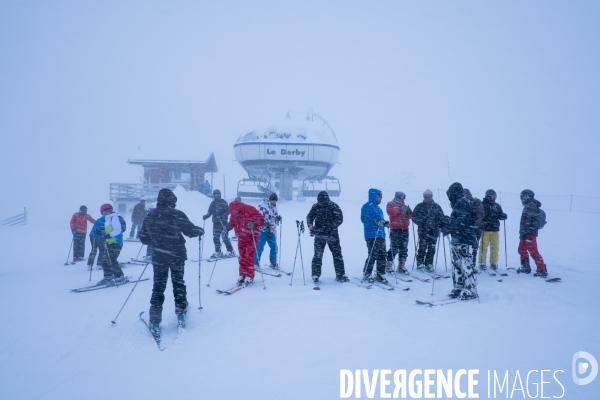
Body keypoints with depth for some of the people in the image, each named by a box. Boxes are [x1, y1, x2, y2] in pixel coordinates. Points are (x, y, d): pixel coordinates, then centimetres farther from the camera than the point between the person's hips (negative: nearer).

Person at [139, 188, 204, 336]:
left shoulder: (150, 216, -1)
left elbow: (143, 237, 5)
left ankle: (155, 322, 3)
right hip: (177, 256, -2)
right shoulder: (177, 215, -13)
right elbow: (191, 231, -13)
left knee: (158, 287, 7)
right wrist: (201, 231, 8)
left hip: (158, 257, 2)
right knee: (178, 284, 16)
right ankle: (181, 314, 22)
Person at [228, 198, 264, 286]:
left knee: (249, 257, -9)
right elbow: (232, 222, 14)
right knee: (242, 257, 8)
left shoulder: (250, 210, -19)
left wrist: (254, 224, -36)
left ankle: (249, 277, -2)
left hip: (251, 237, -5)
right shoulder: (234, 213, -2)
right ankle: (242, 276, 17)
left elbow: (261, 220, -17)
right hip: (241, 237, 5)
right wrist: (229, 226, -8)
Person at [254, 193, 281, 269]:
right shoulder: (262, 206, -13)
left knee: (274, 247, 10)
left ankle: (274, 263, 24)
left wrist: (278, 217, -2)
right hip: (262, 230, -7)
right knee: (259, 247, -6)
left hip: (271, 230, 7)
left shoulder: (274, 206, 11)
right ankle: (256, 263, 5)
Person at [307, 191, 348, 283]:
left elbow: (339, 219, -12)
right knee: (317, 255, -4)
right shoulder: (316, 206, 2)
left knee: (337, 254, 4)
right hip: (319, 235, 1)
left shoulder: (334, 206, -7)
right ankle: (315, 275, 6)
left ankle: (340, 275, 15)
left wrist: (330, 227, -25)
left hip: (332, 234, -1)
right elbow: (310, 216, 8)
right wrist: (310, 225, -12)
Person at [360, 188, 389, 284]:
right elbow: (364, 219, -19)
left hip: (381, 235, 9)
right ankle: (366, 274, 2)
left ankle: (380, 274, 16)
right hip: (372, 235, -9)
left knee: (382, 256, 8)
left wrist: (385, 223, 19)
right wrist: (376, 221, -28)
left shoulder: (376, 207, 21)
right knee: (373, 255, -10)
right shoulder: (367, 206, -8)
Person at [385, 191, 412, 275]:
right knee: (394, 249, -10)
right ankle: (389, 266, -3)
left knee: (404, 249, 7)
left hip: (405, 229, 6)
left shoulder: (404, 205, 21)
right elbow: (390, 212, -16)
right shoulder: (390, 204, 4)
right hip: (395, 229, -6)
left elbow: (409, 216, 18)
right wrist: (400, 209, -16)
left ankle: (401, 266, 15)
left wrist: (409, 212, -2)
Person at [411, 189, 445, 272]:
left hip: (434, 231, 3)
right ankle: (420, 264, -1)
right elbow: (414, 217, 4)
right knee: (422, 247, -8)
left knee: (432, 249, 4)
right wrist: (420, 222, -11)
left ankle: (429, 264, 14)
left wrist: (437, 223, -2)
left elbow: (442, 217, 15)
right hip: (423, 231, -3)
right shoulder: (420, 206, 5)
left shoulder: (436, 206, 11)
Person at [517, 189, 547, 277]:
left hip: (529, 233, -10)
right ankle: (525, 267, 28)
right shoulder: (528, 206, 18)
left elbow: (528, 221, -21)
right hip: (526, 233, 10)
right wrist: (522, 232, 22)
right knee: (522, 250, 18)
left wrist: (524, 232, -22)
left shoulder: (531, 205, -13)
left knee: (533, 251, -10)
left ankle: (542, 270, -7)